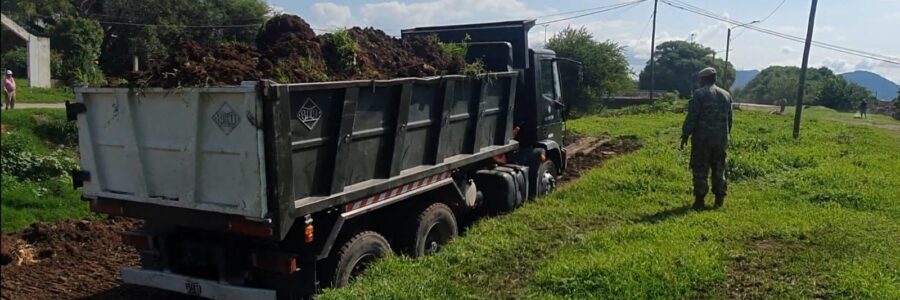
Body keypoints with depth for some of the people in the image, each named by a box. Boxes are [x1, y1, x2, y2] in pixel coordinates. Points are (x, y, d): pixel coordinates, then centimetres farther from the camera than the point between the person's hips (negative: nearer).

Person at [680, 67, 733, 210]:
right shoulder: (726, 95, 11)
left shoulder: (699, 94, -8)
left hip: (702, 139, -5)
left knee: (700, 170, 0)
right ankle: (719, 200, 13)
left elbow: (691, 117, -12)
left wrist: (685, 135, -6)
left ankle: (700, 200, -1)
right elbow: (729, 119, 15)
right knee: (719, 169, 12)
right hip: (721, 139, 5)